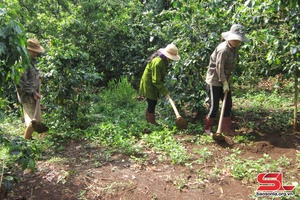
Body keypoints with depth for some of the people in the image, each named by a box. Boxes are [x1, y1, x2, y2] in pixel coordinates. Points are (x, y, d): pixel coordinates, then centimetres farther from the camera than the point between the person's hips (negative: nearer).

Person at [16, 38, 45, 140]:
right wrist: (33, 92, -20)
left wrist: (39, 76, 6)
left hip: (32, 94, 10)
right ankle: (26, 139, 11)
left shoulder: (32, 59, 7)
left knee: (30, 118, 21)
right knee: (36, 120, -4)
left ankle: (27, 137, 36)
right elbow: (21, 82, -25)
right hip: (27, 96, -10)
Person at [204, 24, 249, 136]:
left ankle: (225, 127, 21)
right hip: (214, 80, -9)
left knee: (228, 104, 10)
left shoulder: (235, 48, 4)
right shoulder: (223, 49, -23)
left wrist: (227, 81, 7)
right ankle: (208, 128, 15)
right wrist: (224, 83, -17)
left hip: (225, 80, 9)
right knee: (214, 106, -2)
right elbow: (219, 68, -22)